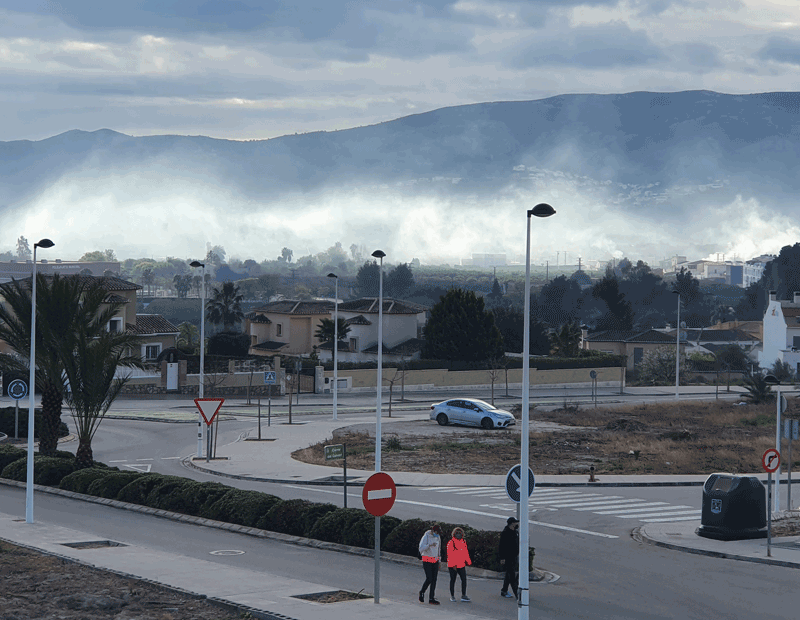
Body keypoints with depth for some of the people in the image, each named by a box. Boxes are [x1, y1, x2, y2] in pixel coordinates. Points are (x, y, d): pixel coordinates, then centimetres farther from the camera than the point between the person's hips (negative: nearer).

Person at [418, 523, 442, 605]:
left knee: (434, 580, 0)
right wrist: (429, 545, -36)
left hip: (435, 560, 6)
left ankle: (432, 598, 2)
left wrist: (439, 560, 19)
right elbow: (421, 548, -20)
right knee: (429, 579, -11)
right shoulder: (426, 536, -11)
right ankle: (422, 593, 14)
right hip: (427, 560, -6)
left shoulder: (438, 537, 8)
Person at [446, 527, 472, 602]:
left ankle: (463, 596, 4)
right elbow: (450, 555, -14)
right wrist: (453, 565, -20)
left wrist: (468, 562, 19)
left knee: (464, 579, -1)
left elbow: (466, 553, 17)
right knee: (453, 580, 5)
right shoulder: (451, 543, -10)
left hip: (461, 565, 5)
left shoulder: (463, 542, 9)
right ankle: (452, 596, 14)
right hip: (453, 565, -5)